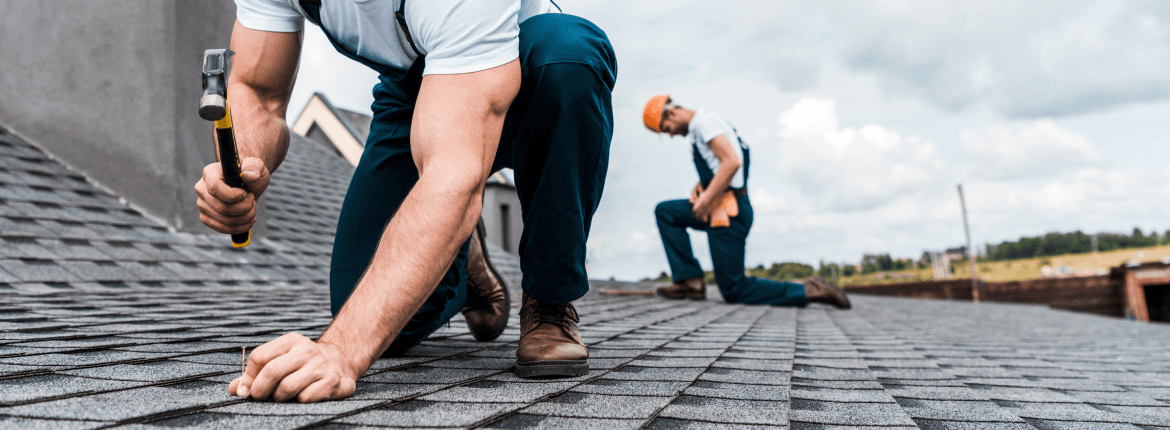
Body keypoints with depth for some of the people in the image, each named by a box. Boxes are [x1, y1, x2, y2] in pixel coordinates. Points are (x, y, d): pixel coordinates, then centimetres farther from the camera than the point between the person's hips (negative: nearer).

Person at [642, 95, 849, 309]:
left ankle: (806, 291, -4)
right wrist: (700, 185, 10)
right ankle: (690, 280, 4)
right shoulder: (696, 130, 19)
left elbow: (732, 162, -24)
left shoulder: (703, 121, -12)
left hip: (729, 213, -10)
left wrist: (706, 199, -19)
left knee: (734, 291, -4)